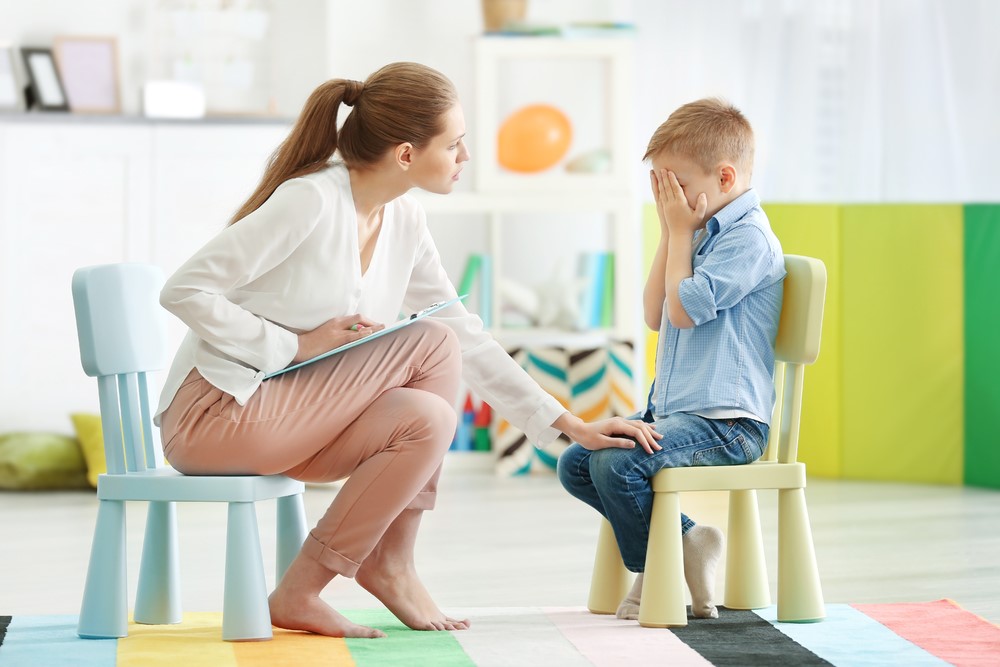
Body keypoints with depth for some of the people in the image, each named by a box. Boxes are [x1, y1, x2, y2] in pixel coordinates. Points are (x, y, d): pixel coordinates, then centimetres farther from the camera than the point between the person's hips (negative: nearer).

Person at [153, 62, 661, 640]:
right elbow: (184, 291, -19)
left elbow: (469, 334, 10)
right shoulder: (311, 201, -19)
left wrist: (568, 424, 6)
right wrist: (296, 345, -21)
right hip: (214, 412, -7)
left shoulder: (405, 221, 5)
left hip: (285, 410, 7)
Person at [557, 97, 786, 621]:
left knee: (616, 462, -28)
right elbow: (654, 316, 14)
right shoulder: (705, 233, 17)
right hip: (673, 412, 10)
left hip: (727, 424, -10)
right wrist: (670, 232, 10)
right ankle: (685, 539, 0)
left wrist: (681, 231, -9)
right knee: (575, 464, 2)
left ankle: (654, 569, -3)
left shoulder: (749, 238, -14)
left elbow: (683, 309, -20)